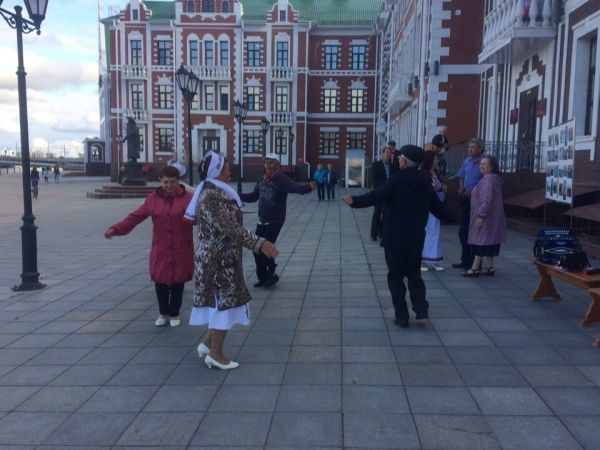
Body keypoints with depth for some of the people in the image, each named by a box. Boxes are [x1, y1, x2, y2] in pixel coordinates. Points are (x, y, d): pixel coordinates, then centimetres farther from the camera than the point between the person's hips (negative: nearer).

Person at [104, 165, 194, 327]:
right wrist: (115, 229, -11)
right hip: (160, 250, 2)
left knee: (177, 282, 7)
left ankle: (174, 314, 27)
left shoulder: (188, 197, -5)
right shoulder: (153, 198, 2)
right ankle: (163, 313, 30)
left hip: (181, 250, -2)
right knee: (160, 281, 8)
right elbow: (135, 216, -2)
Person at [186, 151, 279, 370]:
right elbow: (230, 228, -30)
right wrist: (259, 243, -34)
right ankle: (215, 354, 13)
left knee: (221, 301, 19)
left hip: (217, 257, 10)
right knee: (225, 301, 1)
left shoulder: (212, 193, 11)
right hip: (219, 260, -10)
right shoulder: (212, 197, -22)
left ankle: (208, 343, 29)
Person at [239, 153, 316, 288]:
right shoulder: (262, 180, 8)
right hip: (262, 221, 7)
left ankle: (272, 274, 12)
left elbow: (295, 187, -34)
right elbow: (253, 197, 20)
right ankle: (263, 277, 22)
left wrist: (308, 187, -54)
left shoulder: (281, 179, -14)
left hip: (275, 221, -7)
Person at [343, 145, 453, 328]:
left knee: (396, 276, 6)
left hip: (395, 238, -4)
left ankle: (402, 316, 5)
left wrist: (355, 201, -27)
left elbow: (376, 195, -23)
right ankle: (421, 308, 3)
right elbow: (438, 207, 14)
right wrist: (450, 217, 32)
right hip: (415, 239, 4)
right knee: (414, 274, 19)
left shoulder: (397, 179, -10)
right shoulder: (425, 183, 5)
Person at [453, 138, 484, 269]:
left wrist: (472, 191, -17)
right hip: (464, 198, 7)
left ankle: (474, 262, 9)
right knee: (463, 230, 12)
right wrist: (461, 188, 4)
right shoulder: (467, 161, 9)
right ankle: (466, 260, 24)